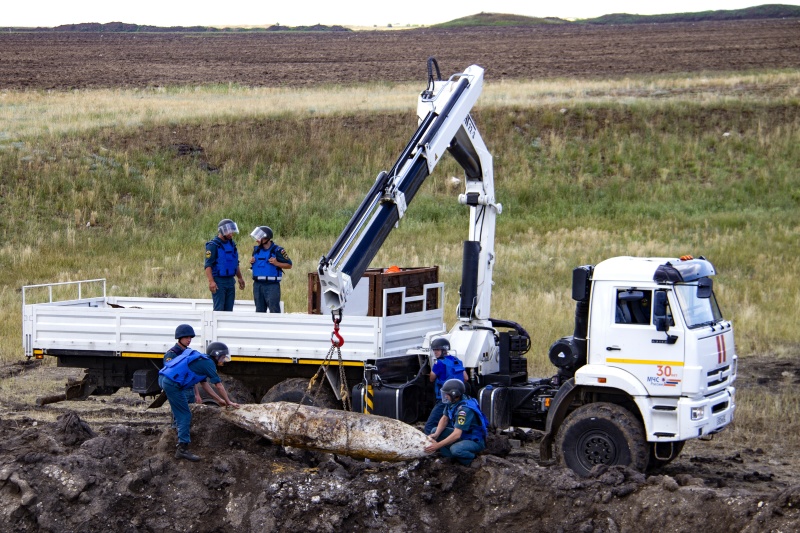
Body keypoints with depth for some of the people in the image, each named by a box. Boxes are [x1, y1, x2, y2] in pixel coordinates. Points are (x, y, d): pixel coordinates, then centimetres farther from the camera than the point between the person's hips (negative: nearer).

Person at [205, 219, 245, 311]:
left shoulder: (232, 244, 13)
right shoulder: (213, 245, -10)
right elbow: (208, 265, -16)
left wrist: (240, 278, 19)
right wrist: (211, 282, -25)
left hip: (230, 281, 7)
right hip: (218, 282, -7)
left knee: (229, 310, 8)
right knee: (219, 310, -8)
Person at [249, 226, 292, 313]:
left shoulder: (277, 250, -7)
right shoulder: (256, 249, 11)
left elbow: (289, 265, -4)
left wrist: (277, 263, -18)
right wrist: (251, 262, 2)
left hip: (272, 286, -6)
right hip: (258, 285, 6)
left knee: (274, 311, -8)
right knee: (259, 311, 12)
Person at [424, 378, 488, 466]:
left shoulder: (464, 409, -32)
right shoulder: (452, 402, -5)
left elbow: (457, 435, -36)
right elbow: (445, 418, 5)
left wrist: (438, 445, -35)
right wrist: (436, 434, -14)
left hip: (475, 441, -9)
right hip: (463, 434, 9)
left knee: (455, 449, -38)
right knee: (435, 431, 0)